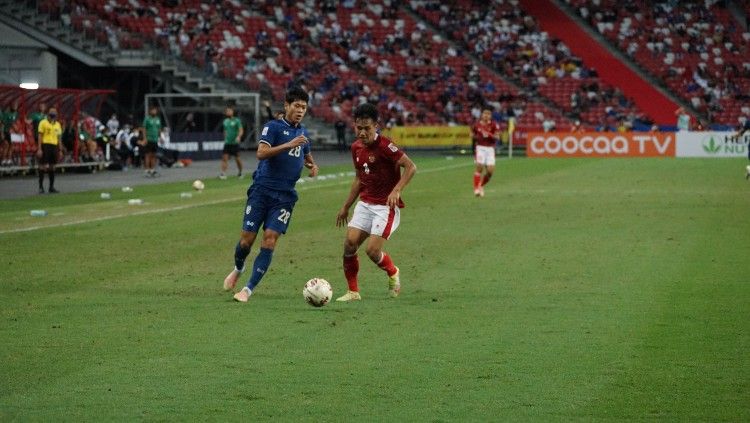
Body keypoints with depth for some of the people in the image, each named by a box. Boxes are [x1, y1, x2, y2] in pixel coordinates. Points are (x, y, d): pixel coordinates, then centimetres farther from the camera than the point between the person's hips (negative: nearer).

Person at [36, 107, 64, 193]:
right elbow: (40, 136, -5)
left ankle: (51, 187, 15)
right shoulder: (43, 123, -2)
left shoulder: (57, 124, 14)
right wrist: (39, 149, -12)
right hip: (45, 145, -5)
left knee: (52, 167, 9)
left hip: (54, 146, 5)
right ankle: (41, 187, -2)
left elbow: (59, 137, 18)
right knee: (43, 166, -6)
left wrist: (61, 149, 14)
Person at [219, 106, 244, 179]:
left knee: (237, 159, 4)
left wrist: (239, 136, -30)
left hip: (235, 143, -4)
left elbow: (241, 130, -12)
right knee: (224, 158, -10)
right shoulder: (225, 121, 12)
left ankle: (240, 172, 23)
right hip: (227, 143, 4)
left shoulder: (236, 120, -5)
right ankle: (223, 174, -16)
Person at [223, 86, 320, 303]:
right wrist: (289, 145, -26)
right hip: (262, 190, -4)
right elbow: (261, 153, -19)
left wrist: (312, 166, 12)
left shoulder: (303, 132, 15)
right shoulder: (273, 127, -4)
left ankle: (248, 289, -7)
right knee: (247, 238, -2)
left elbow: (306, 156, 34)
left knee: (270, 239, -10)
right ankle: (238, 269, 31)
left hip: (285, 195, 4)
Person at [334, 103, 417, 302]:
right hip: (365, 203, 7)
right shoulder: (356, 147, 7)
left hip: (386, 206, -7)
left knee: (372, 250, -13)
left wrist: (396, 190, -30)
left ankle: (393, 273, 20)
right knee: (349, 244, -7)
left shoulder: (384, 146, -17)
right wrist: (346, 207, 22)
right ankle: (353, 291, 6)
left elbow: (411, 167, -19)